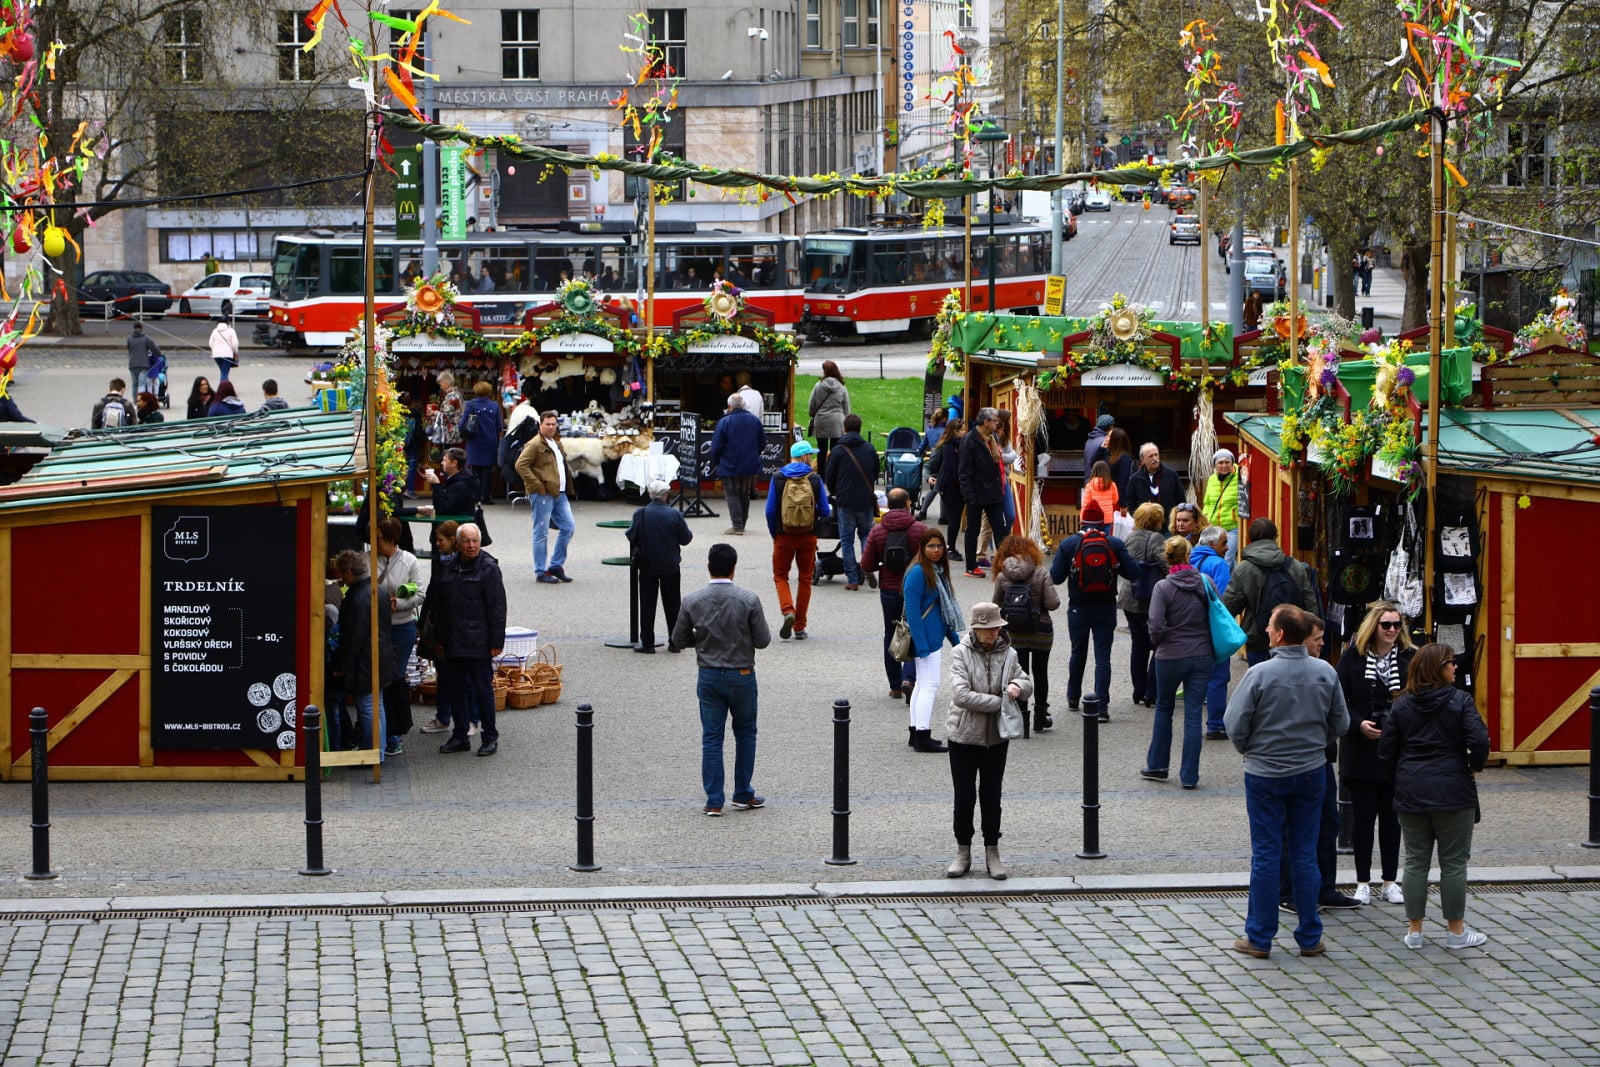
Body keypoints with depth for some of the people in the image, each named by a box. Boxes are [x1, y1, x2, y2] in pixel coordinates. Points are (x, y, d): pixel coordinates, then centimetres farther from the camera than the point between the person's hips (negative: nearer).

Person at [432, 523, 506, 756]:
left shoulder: (489, 568, -6)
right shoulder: (448, 568, 11)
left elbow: (497, 608, -8)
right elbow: (441, 605, 17)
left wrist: (496, 642, -12)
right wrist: (440, 638, 14)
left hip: (478, 643, -6)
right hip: (453, 643, 6)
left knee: (483, 689, -1)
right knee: (456, 690, 10)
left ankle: (490, 738, 8)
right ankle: (460, 736, 20)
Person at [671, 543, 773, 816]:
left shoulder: (692, 601, -7)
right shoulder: (749, 600, -13)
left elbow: (679, 639, 1)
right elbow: (762, 640, -9)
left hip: (708, 677, 1)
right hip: (741, 676, -1)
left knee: (711, 738, 7)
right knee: (745, 734, 16)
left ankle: (714, 801, 6)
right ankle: (743, 795, 22)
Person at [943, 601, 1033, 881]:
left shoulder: (1007, 653, 0)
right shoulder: (961, 653, -12)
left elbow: (1028, 683, 9)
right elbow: (961, 695, -21)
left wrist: (1018, 686, -16)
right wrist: (999, 702, -20)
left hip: (996, 738, 3)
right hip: (964, 736, -3)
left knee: (991, 797, 9)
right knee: (964, 798, 4)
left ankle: (992, 855, 19)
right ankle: (963, 853, 18)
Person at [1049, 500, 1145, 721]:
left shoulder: (1069, 544, -8)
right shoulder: (1115, 544, -7)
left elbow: (1056, 576, -8)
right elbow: (1134, 572, -8)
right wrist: (1142, 566, 14)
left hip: (1078, 607, 1)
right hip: (1106, 607, 0)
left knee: (1078, 653, 19)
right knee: (1103, 655, 1)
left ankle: (1073, 698, 35)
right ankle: (1102, 705, -8)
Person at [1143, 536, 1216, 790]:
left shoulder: (1163, 587, -13)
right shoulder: (1204, 582, -4)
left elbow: (1156, 626, -18)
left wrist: (1157, 643, 3)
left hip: (1171, 657, -2)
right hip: (1202, 655, 2)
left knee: (1164, 708, 19)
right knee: (1193, 715, 4)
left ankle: (1157, 766, 25)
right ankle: (1189, 776, 5)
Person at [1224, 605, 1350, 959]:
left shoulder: (1260, 674, -18)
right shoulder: (1325, 673, -5)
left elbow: (1235, 724, -12)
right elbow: (1341, 724, 4)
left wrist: (1250, 749, 8)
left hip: (1265, 773, -3)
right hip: (1311, 771, 3)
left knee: (1265, 855, 5)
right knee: (1305, 855, 10)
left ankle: (1259, 938, 10)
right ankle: (1309, 938, 14)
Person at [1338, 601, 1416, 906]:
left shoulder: (1410, 657, 1)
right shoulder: (1353, 657, -2)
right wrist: (1358, 724, -16)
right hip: (1361, 751, -1)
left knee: (1392, 817, 8)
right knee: (1363, 815, 5)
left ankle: (1390, 882, 17)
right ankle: (1363, 883, 13)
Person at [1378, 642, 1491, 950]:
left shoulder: (1402, 704, 2)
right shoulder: (1460, 700, -9)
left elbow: (1386, 751, 3)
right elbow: (1479, 741, -17)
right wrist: (1474, 765, 2)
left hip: (1410, 792, 3)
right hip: (1453, 792, -3)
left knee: (1416, 861, 10)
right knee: (1453, 862, 5)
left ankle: (1414, 930, 13)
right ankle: (1456, 930, 11)